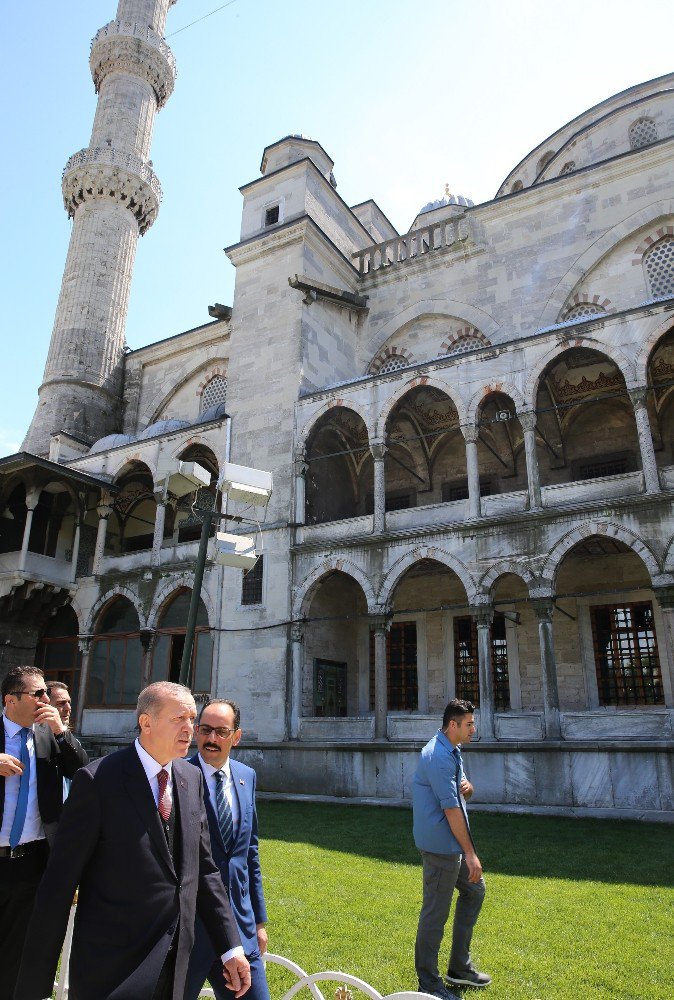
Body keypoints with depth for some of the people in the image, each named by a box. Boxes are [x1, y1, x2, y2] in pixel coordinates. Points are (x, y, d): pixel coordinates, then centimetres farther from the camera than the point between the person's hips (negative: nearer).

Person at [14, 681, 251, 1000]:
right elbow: (58, 883, -14)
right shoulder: (97, 780, -16)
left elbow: (203, 867, 7)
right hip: (110, 972, -5)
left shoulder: (192, 778, 2)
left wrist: (231, 947, 5)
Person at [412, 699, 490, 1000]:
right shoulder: (438, 756, -23)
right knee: (435, 912, 1)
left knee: (474, 889, 20)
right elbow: (451, 809, -24)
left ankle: (459, 967, 32)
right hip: (441, 845, -11)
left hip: (453, 841, 11)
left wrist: (467, 787, -6)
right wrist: (470, 854, -19)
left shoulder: (452, 751, 10)